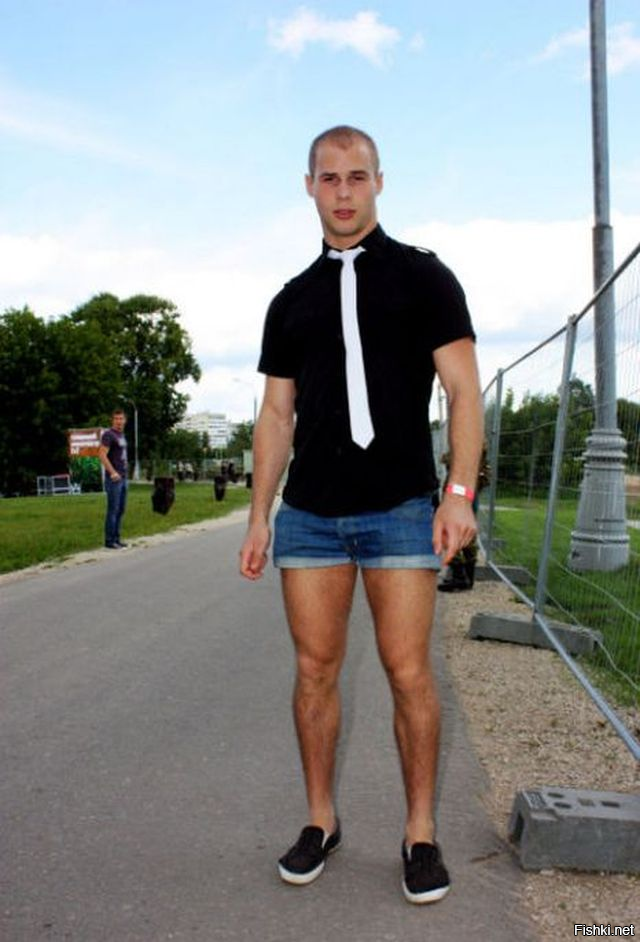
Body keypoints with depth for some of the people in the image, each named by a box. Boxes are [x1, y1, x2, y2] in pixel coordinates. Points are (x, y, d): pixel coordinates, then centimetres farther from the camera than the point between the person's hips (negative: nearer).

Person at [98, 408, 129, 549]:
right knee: (113, 510, -5)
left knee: (120, 510, 11)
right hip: (114, 478, -9)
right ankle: (109, 540, 1)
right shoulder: (108, 434, -10)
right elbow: (102, 455, -19)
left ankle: (116, 538, 18)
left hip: (123, 478, 9)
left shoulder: (121, 435, 16)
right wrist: (112, 472, -23)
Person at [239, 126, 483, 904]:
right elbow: (276, 414, 13)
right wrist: (259, 516, 7)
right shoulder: (291, 301, 14)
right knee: (315, 669, 6)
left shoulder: (422, 276, 4)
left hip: (400, 509, -3)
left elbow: (463, 389, -3)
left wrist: (460, 493, -14)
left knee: (408, 672, -2)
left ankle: (420, 832, 14)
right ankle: (320, 820, 22)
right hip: (309, 513, 3)